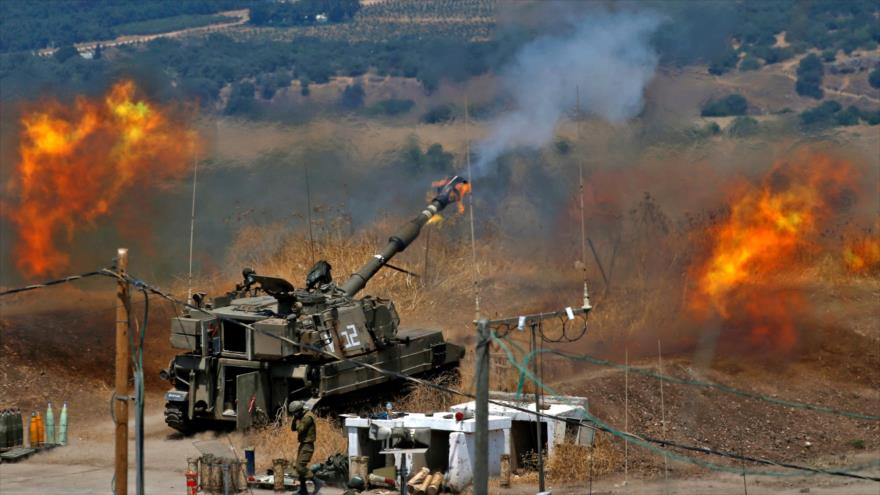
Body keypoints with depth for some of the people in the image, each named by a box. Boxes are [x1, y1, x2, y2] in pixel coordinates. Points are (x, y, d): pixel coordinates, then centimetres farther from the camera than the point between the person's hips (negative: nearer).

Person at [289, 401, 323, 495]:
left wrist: (298, 420, -9)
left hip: (307, 446, -10)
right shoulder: (302, 417, 12)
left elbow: (300, 429, -25)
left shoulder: (307, 417, -20)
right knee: (300, 467, 12)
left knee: (301, 467, -15)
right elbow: (293, 428, 15)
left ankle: (317, 482, -12)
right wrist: (295, 419, 0)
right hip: (303, 445, 10)